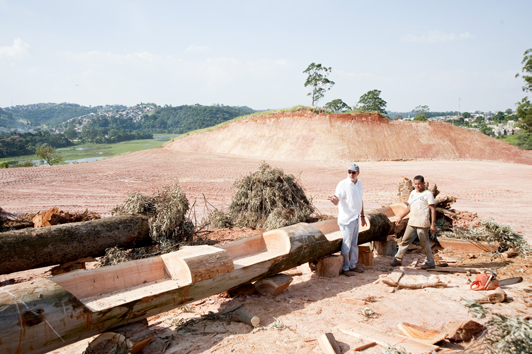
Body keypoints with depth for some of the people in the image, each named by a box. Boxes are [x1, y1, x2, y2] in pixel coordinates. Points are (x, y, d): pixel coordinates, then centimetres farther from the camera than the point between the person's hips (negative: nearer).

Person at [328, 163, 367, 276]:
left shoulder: (359, 183, 8)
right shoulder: (343, 184, -15)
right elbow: (337, 201, -23)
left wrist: (362, 216, 20)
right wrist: (333, 199, -47)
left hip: (355, 218, 7)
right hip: (346, 219, -7)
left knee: (354, 244, 16)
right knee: (346, 244, -2)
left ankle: (352, 265, 29)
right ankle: (345, 268, 11)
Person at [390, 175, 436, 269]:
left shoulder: (428, 194, -7)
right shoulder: (413, 193, 13)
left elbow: (433, 209, -9)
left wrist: (433, 224, -14)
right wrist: (401, 217, 19)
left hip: (422, 224, -6)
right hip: (412, 223, 6)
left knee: (424, 243, 1)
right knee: (405, 240, 8)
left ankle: (430, 262, 15)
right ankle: (398, 259, 16)